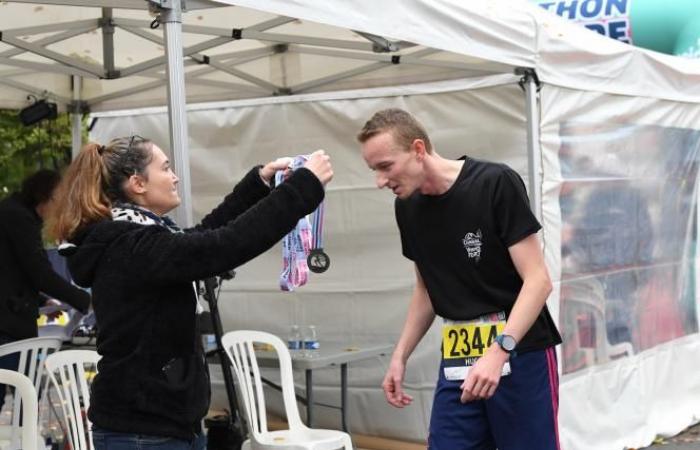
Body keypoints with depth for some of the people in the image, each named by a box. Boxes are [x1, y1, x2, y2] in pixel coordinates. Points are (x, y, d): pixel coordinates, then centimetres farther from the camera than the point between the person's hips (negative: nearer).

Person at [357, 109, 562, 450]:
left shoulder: (495, 184, -13)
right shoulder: (407, 208, 6)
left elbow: (538, 280, -15)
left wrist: (498, 351, -26)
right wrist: (400, 356, 13)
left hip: (520, 353, -5)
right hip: (457, 361, 5)